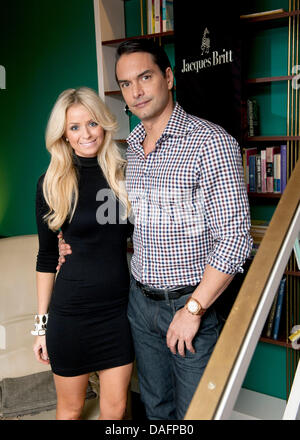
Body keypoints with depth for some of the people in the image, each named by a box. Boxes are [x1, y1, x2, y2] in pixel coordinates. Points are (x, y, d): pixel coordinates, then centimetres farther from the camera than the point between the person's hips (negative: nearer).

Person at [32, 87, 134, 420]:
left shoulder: (124, 174, 0)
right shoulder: (51, 183, -5)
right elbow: (46, 257, 0)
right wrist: (42, 323, 1)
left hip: (119, 307, 2)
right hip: (71, 310, -2)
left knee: (115, 408, 13)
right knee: (71, 408, 16)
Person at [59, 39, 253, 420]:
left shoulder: (211, 142, -17)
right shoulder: (132, 148, 7)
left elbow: (234, 239, -20)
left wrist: (193, 309, -19)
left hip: (192, 303, -6)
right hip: (140, 300, 6)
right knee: (155, 407, 22)